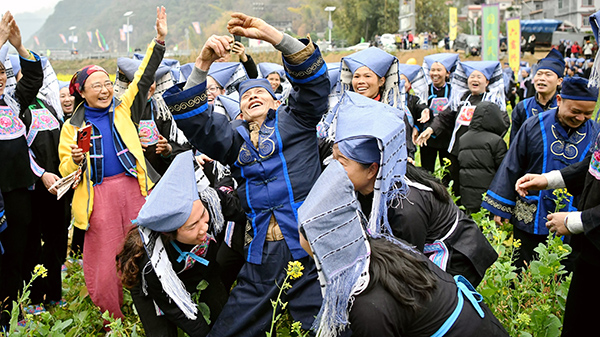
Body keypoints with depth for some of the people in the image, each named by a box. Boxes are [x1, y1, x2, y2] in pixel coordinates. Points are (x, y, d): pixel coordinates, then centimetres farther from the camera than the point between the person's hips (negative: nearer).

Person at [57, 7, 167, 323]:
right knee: (106, 258, -2)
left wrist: (160, 41, 2)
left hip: (134, 188, 2)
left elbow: (144, 79, 10)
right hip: (99, 196, -1)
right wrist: (76, 160, -15)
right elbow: (65, 171, 8)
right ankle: (113, 321, 15)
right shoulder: (72, 127, 8)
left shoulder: (123, 110, 13)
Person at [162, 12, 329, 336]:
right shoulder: (234, 137, 17)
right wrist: (203, 63, -10)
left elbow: (314, 78, -3)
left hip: (309, 248, -3)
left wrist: (269, 33, -11)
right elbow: (193, 120, 2)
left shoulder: (295, 121, 12)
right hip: (261, 257, 3)